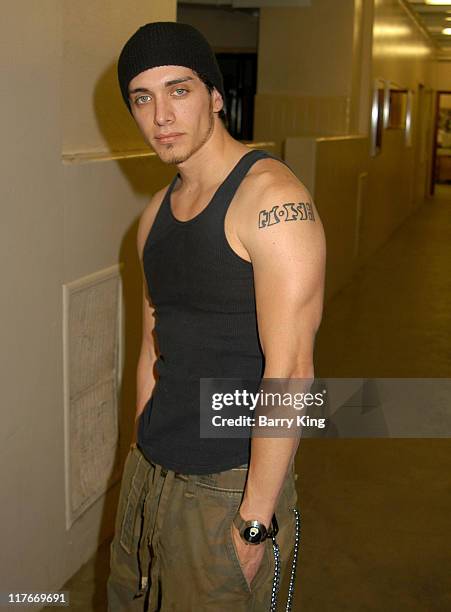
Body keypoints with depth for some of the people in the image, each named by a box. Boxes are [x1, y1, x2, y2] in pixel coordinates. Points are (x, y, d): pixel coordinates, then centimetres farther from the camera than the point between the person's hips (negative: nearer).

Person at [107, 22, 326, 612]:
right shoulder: (158, 212, 8)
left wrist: (255, 521, -20)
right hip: (149, 473, 7)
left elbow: (289, 369, -22)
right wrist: (142, 458, 14)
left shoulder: (271, 198, -18)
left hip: (230, 487, -7)